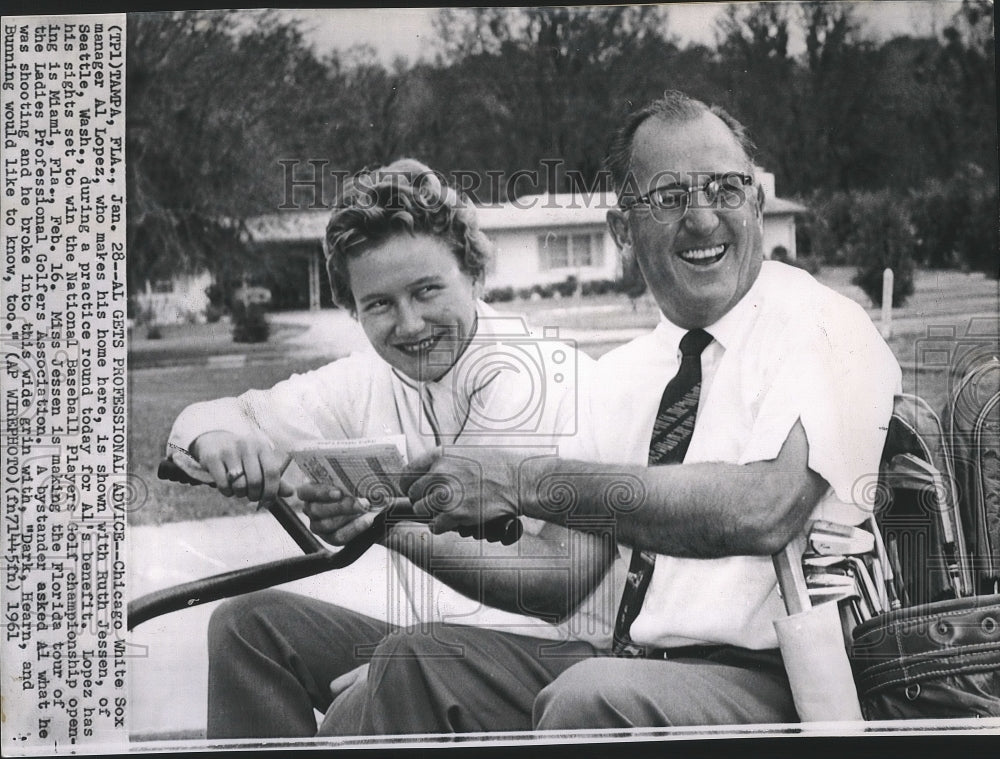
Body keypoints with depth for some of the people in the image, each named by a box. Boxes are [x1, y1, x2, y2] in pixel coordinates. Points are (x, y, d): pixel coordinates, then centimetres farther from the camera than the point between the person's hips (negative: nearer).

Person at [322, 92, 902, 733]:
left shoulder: (822, 327, -7)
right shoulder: (621, 373, 14)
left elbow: (763, 510, -25)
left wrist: (523, 481, -23)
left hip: (768, 678, -6)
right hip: (627, 662, 6)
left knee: (588, 699, -32)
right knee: (418, 661, -8)